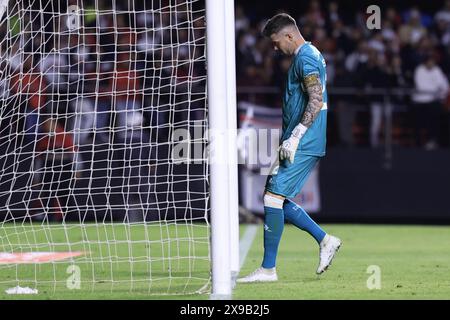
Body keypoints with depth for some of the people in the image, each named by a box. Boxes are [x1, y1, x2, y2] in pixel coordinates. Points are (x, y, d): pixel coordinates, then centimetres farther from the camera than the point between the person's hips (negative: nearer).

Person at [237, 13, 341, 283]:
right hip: (306, 146, 10)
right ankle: (325, 240, 15)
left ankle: (268, 269, -9)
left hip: (303, 146, -10)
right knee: (278, 199, 11)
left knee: (273, 196, -11)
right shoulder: (311, 56, 19)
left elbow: (316, 101, -22)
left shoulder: (306, 57, -12)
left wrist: (295, 137, -24)